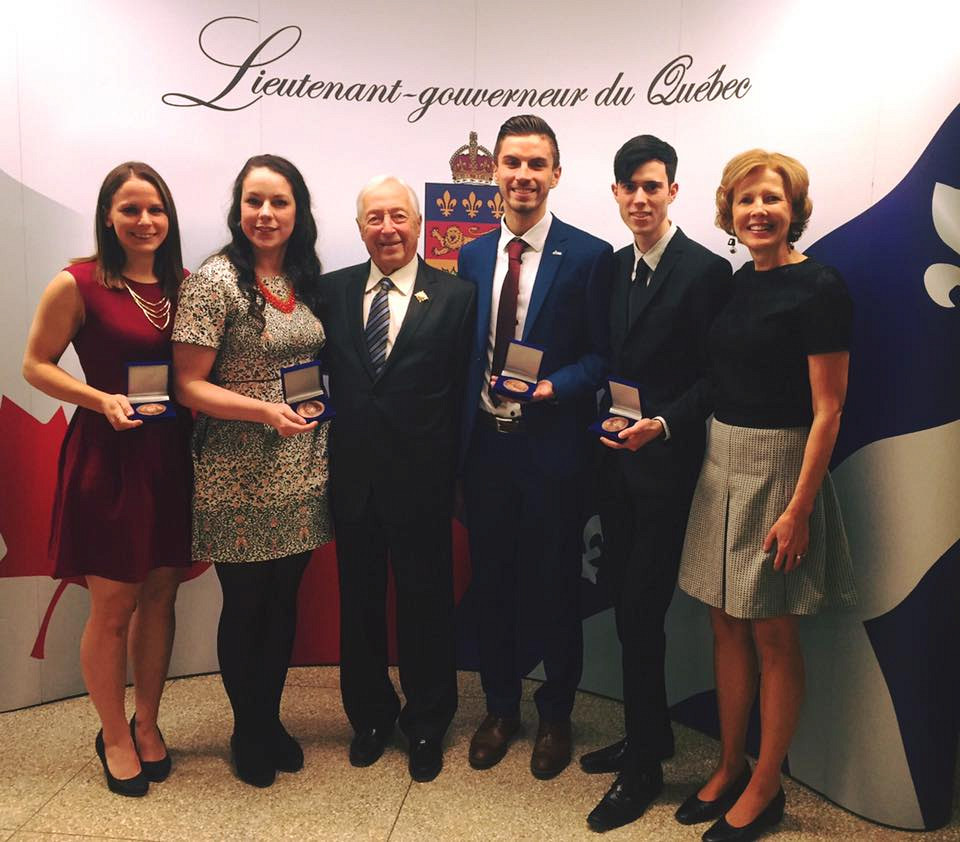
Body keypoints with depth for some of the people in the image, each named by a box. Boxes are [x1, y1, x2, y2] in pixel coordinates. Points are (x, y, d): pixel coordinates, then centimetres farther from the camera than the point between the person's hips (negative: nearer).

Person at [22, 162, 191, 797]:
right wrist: (102, 399, -17)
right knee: (113, 609, 7)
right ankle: (115, 736, 29)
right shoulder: (78, 284, -8)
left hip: (172, 457, 4)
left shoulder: (184, 285, 5)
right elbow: (36, 365, -3)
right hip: (108, 457, -4)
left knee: (160, 599, 14)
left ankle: (147, 723, 34)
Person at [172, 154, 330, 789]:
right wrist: (264, 410, -23)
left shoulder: (307, 281, 7)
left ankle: (271, 719, 35)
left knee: (284, 600, 15)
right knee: (245, 606, 9)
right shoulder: (215, 280, -11)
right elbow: (188, 385, -12)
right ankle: (247, 731, 31)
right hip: (240, 478, -5)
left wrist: (322, 409, 1)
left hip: (303, 472, 5)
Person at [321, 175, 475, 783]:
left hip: (420, 477, -3)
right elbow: (323, 373, 5)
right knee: (360, 600, 16)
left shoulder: (456, 296, -4)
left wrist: (450, 470, -12)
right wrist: (327, 450, -2)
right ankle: (371, 715, 38)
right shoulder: (333, 290, 5)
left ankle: (427, 725, 33)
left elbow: (461, 390, -8)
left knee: (425, 602, 11)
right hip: (352, 474, 3)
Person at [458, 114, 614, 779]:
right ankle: (501, 710, 36)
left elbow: (603, 356, -5)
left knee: (555, 588, 10)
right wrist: (459, 435, 1)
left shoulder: (590, 256, -6)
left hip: (553, 447, -4)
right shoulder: (472, 256, 8)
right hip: (484, 443, 4)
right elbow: (465, 351, 10)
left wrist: (552, 386, -21)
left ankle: (556, 718, 32)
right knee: (491, 584, 15)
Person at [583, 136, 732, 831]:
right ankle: (651, 734, 34)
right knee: (629, 608, 15)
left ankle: (645, 769, 16)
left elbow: (714, 377, -11)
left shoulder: (707, 270, -10)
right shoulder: (615, 267, 12)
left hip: (664, 465, -7)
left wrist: (662, 425, -23)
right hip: (617, 460, 7)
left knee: (641, 614, -2)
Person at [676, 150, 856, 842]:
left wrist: (799, 508, -18)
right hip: (721, 463, 7)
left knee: (772, 635, 6)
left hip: (779, 468, -7)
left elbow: (827, 410, -15)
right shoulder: (737, 284, 9)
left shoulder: (820, 289, -12)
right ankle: (730, 768, 30)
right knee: (727, 624, 14)